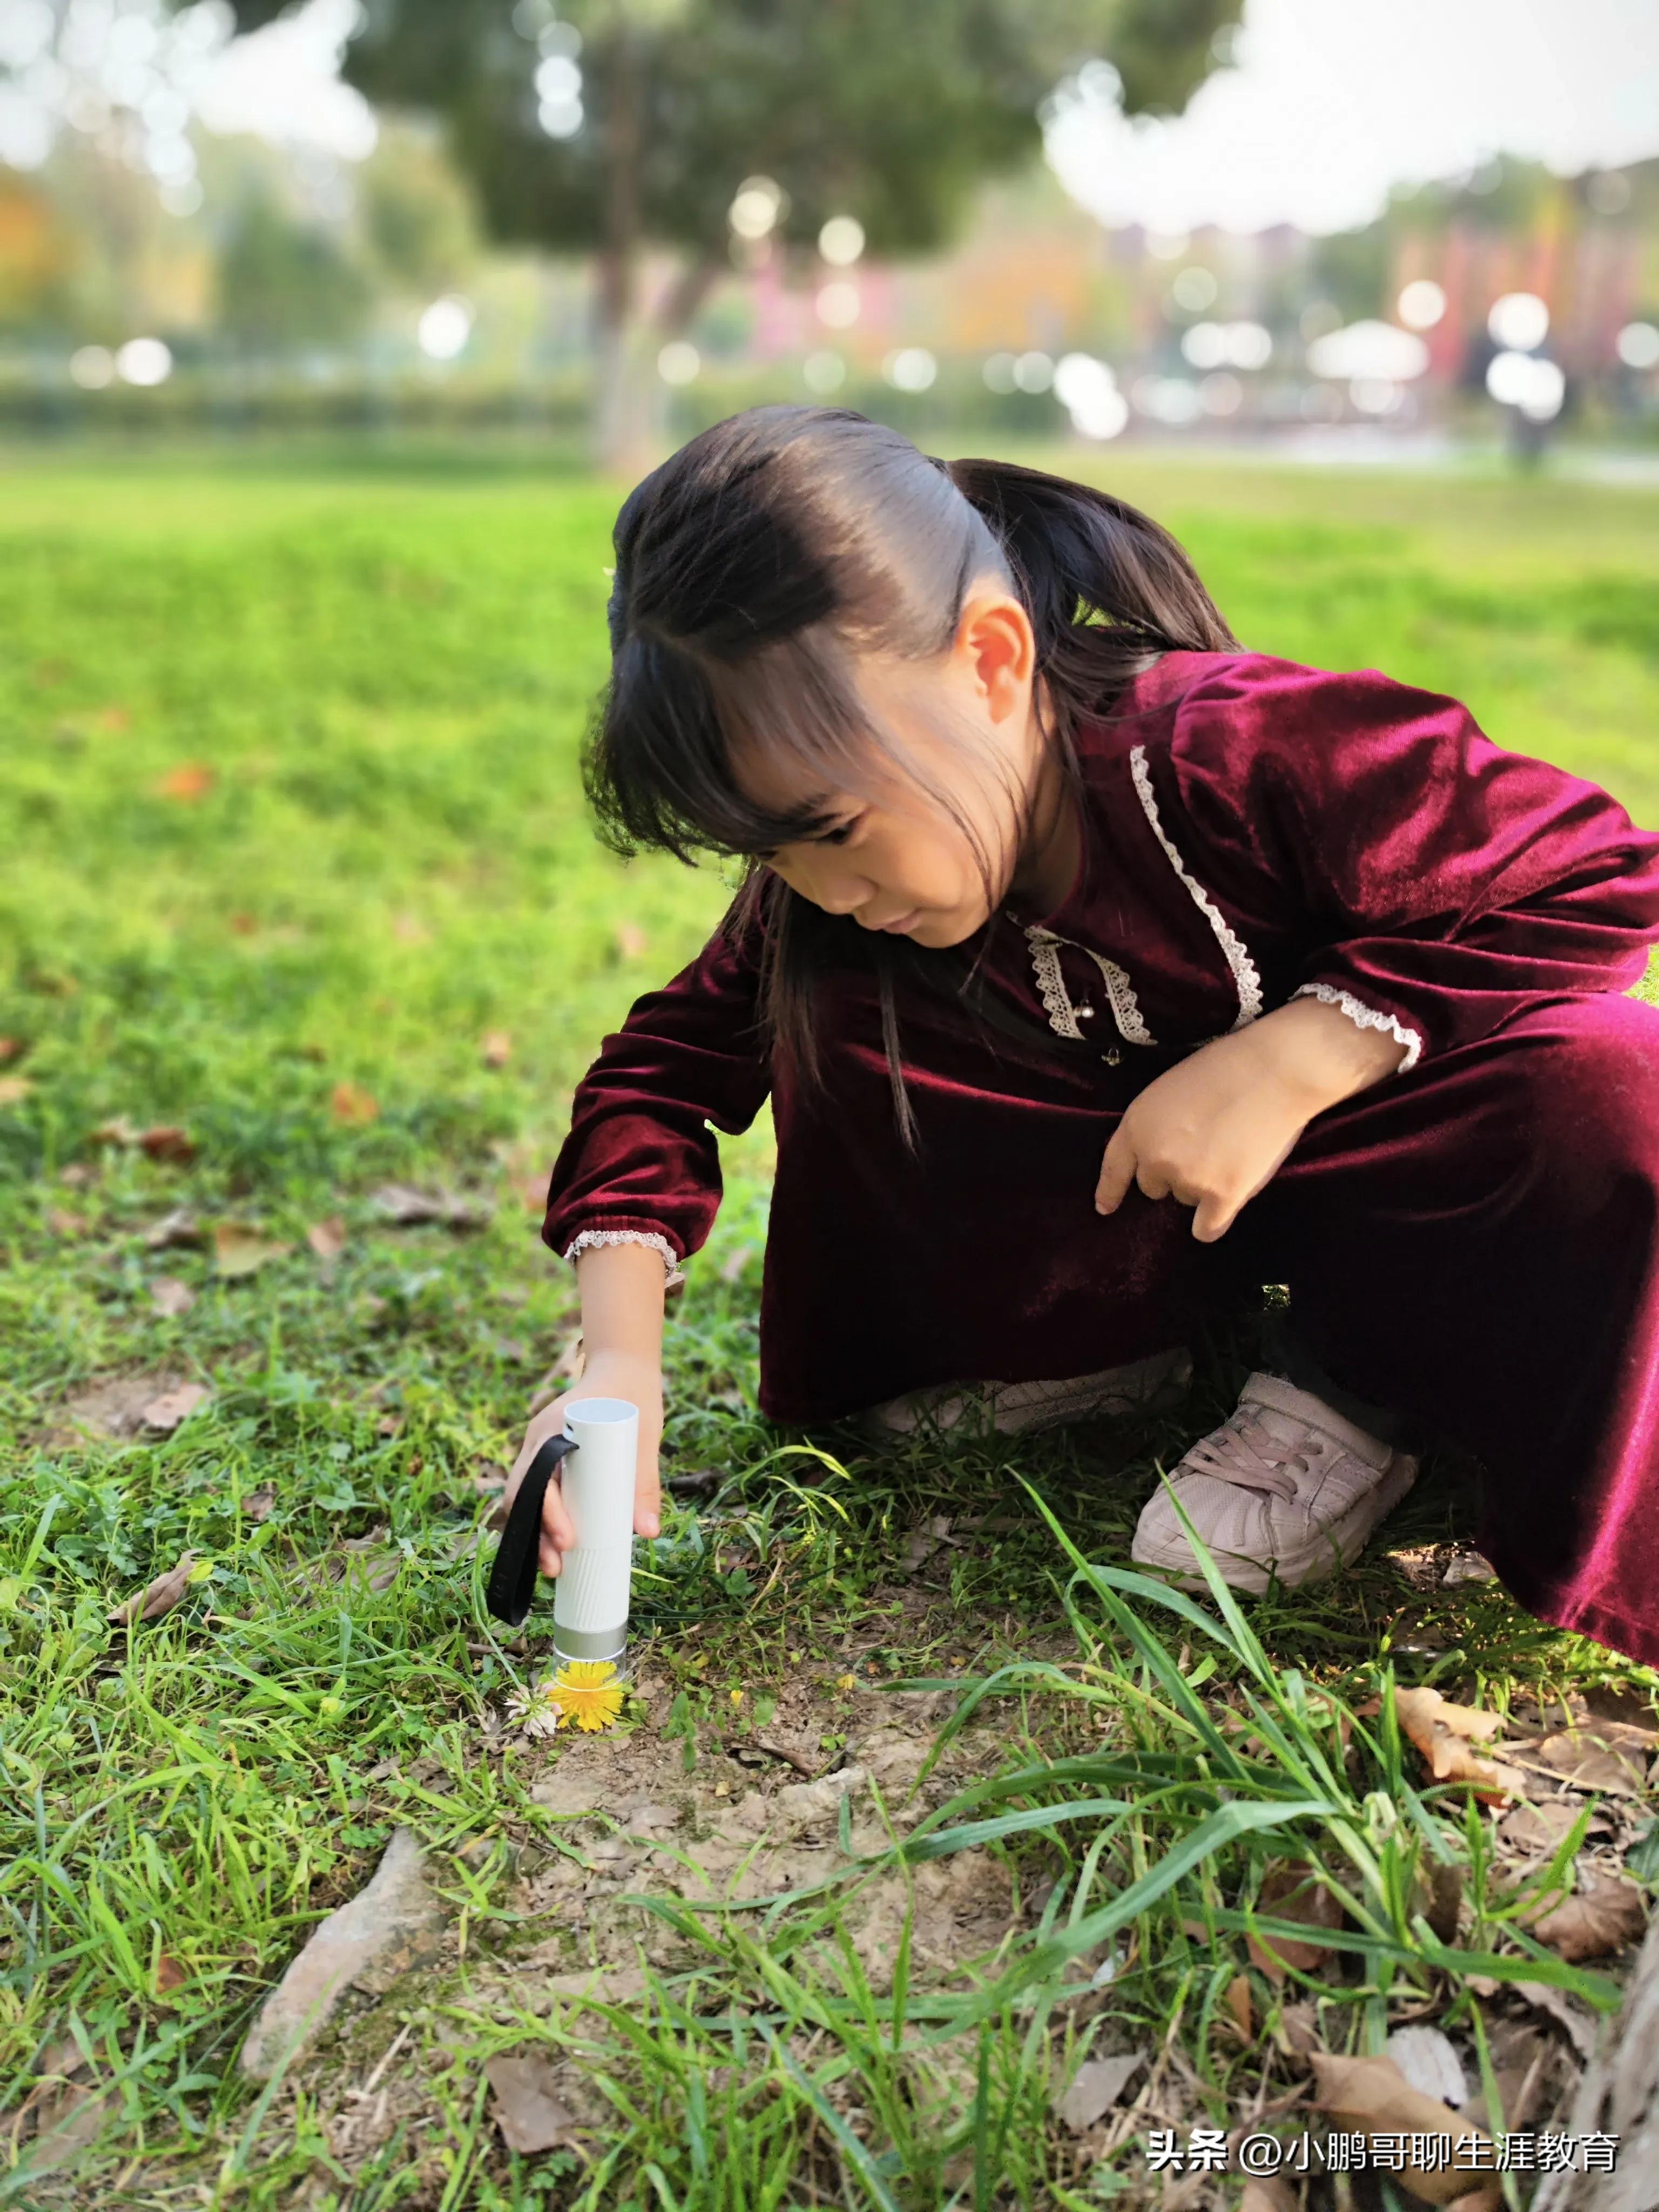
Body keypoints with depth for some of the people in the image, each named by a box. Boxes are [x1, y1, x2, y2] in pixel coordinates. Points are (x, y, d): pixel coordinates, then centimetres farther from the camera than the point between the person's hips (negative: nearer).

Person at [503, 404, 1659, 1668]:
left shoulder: (1249, 755, -34)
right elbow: (672, 1062, -11)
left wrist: (1287, 1061, -35)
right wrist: (619, 1362, -25)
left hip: (1394, 1171, -3)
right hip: (1140, 1204, 4)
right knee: (828, 1008, -16)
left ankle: (1362, 1384, -8)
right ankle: (1087, 1342, 0)